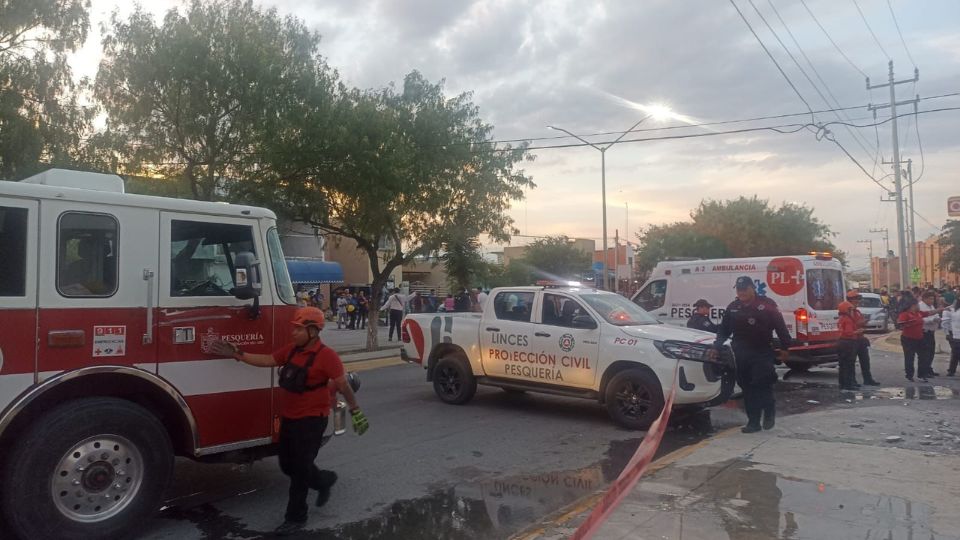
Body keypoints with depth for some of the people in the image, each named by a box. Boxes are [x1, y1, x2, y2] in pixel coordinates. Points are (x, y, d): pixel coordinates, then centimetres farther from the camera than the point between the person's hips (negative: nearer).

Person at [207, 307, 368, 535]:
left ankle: (296, 517, 18)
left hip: (311, 420, -8)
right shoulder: (291, 350, 4)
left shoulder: (326, 355, -19)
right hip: (289, 418, 8)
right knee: (288, 465, 17)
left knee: (300, 469, 1)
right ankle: (324, 480, 40)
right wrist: (236, 354, 3)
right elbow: (267, 360, 10)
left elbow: (343, 385, -17)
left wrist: (356, 412, -15)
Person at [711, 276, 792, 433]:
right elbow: (723, 330, 15)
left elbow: (780, 327, -1)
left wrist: (784, 347, -2)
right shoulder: (733, 308, 9)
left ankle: (769, 411, 19)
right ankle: (753, 422, 14)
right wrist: (716, 347, 7)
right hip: (741, 355, 4)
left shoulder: (767, 305, -4)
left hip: (762, 354, -4)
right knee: (748, 389, 6)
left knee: (762, 385, -9)